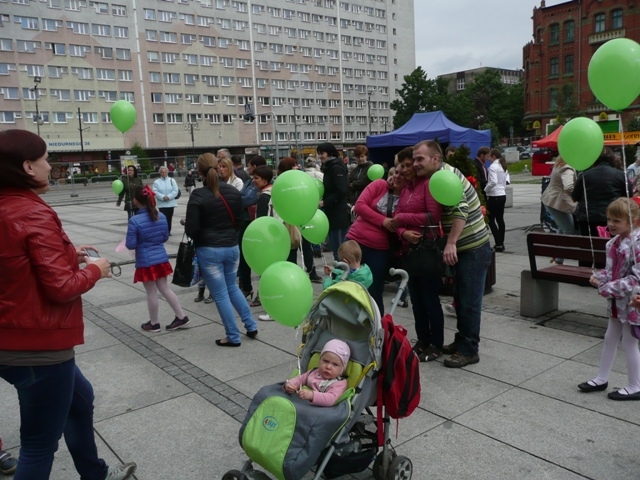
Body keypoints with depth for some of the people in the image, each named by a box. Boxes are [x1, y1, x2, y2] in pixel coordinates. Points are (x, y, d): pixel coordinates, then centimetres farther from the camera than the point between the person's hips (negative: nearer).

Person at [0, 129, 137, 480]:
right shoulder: (34, 214, -21)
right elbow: (61, 287, -23)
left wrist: (68, 255, 11)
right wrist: (95, 269, -6)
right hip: (38, 346, -10)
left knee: (80, 397, 28)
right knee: (40, 444, 6)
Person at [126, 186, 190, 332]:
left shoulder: (134, 220, -17)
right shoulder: (161, 216, 0)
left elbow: (131, 245, -14)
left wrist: (134, 242, 7)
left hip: (145, 262, -5)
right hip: (161, 258, 5)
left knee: (151, 293, 8)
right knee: (165, 288, 16)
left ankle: (154, 324, 23)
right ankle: (181, 317, 18)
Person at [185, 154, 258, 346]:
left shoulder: (198, 196, -15)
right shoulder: (234, 191, 1)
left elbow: (191, 230, -16)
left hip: (209, 250, -5)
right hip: (232, 247, 5)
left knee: (220, 294, 6)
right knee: (232, 287, 24)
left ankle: (233, 337, 14)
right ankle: (251, 326, 26)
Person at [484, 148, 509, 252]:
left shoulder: (493, 167, -13)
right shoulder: (503, 166, 12)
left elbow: (493, 182, -23)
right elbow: (505, 182, 13)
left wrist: (485, 189, -9)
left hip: (494, 196, -8)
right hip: (503, 195, 8)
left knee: (491, 220, -2)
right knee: (500, 219, 10)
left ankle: (498, 244, -5)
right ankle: (501, 243, 13)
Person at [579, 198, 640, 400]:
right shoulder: (613, 243, 3)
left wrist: (609, 289, -24)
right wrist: (599, 277, -5)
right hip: (616, 301, 9)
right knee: (610, 338, 18)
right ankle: (602, 379, 32)